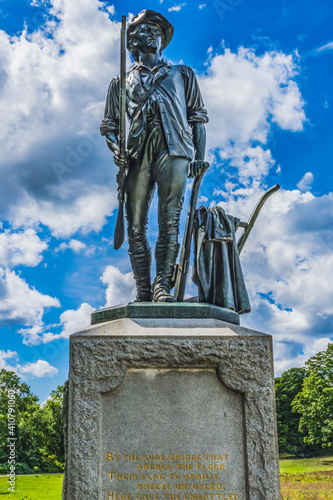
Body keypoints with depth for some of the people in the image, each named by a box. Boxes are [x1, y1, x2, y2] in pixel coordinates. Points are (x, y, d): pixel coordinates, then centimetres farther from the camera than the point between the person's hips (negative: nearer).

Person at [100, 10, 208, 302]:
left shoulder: (181, 74, 25)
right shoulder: (122, 82, 26)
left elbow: (198, 117, 18)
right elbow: (109, 124, 21)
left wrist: (199, 157, 4)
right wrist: (115, 148, -1)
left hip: (173, 151, -1)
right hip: (137, 156, 1)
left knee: (170, 221, -14)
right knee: (136, 226, -6)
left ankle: (163, 285, -16)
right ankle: (143, 293, -4)